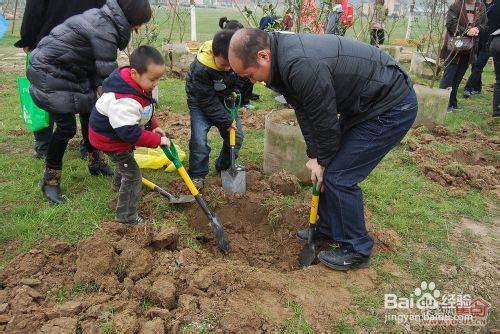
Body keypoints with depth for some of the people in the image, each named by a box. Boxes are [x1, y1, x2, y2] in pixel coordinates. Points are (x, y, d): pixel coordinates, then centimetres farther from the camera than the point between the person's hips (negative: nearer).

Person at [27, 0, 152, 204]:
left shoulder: (104, 20, 4)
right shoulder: (104, 30, -27)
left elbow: (97, 64, 4)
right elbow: (108, 73, -25)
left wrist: (97, 86, -5)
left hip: (71, 72, 10)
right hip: (50, 74, -10)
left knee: (90, 115, 14)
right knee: (66, 127, -9)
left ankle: (96, 163, 32)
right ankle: (50, 180, 7)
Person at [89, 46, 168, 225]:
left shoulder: (137, 83, -9)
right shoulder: (124, 101, -40)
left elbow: (144, 111, 8)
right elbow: (129, 132, -39)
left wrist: (154, 126, -3)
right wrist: (157, 140, -33)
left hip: (121, 132, 10)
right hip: (110, 140, -10)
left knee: (125, 160, 35)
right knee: (133, 174, -5)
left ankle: (118, 184, 66)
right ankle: (126, 215, 10)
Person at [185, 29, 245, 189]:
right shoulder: (200, 69, -36)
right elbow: (207, 101, -27)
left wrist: (235, 90, -12)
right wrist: (226, 121, -23)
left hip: (225, 100, 5)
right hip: (201, 103, -4)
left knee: (237, 136, 2)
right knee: (199, 140, -18)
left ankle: (224, 166, 25)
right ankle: (197, 174, 3)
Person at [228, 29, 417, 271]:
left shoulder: (302, 66, -32)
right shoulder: (282, 55, -1)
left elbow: (325, 122, -22)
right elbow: (304, 111, 5)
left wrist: (323, 162, -5)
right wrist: (314, 156, 2)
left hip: (392, 107, -9)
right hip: (363, 104, 10)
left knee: (338, 176, -8)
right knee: (329, 168, 14)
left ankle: (357, 250, 11)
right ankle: (327, 229, 32)